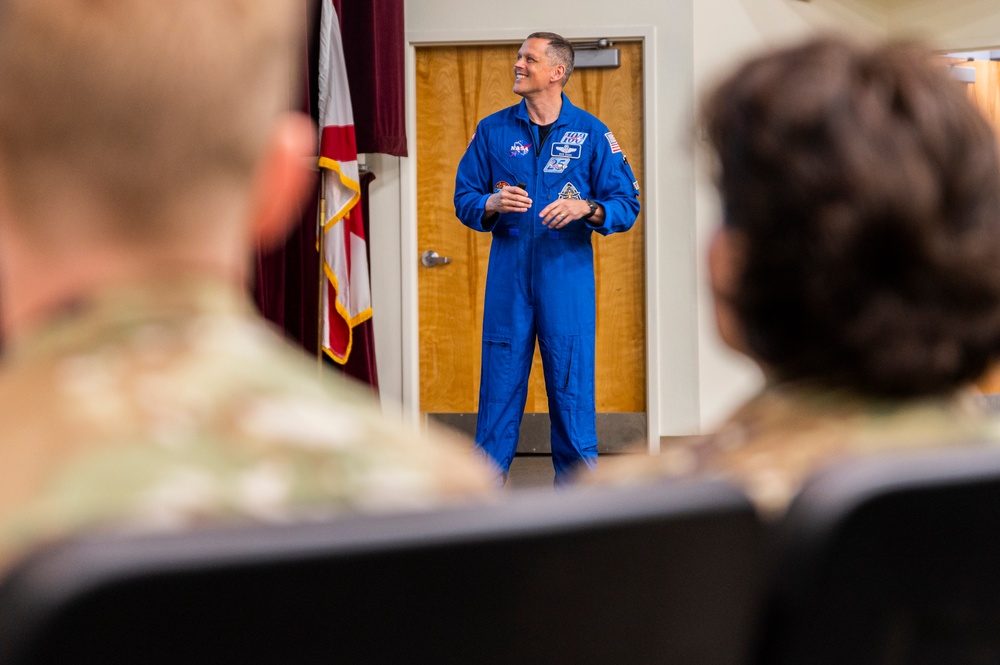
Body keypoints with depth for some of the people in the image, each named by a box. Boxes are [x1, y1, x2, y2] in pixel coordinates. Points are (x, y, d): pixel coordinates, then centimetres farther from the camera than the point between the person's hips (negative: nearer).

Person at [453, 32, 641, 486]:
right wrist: (492, 204, -11)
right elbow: (464, 198, 11)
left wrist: (586, 209, -17)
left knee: (571, 389, 1)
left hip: (567, 279, -1)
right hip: (508, 277, 1)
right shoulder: (493, 130, 8)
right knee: (499, 387, 1)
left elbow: (626, 205, 2)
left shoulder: (591, 133, 3)